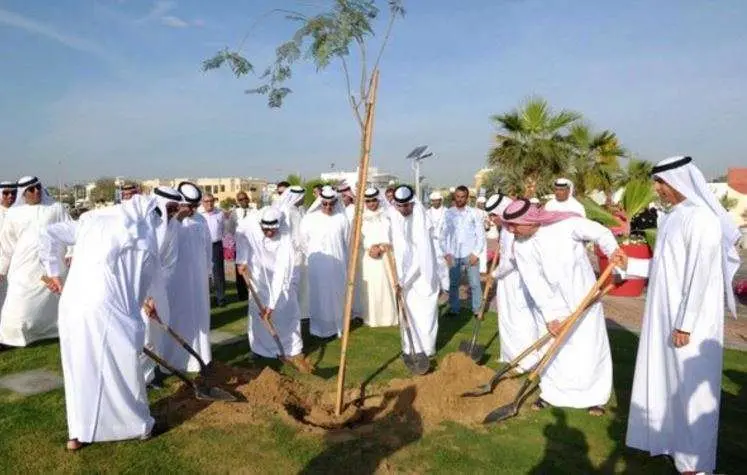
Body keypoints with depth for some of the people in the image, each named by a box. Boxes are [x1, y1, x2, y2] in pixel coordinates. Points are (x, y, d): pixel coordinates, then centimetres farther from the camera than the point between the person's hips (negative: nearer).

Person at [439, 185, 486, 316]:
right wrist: (446, 253, -3)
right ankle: (454, 309, 23)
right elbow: (443, 234, 5)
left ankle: (477, 309, 16)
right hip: (454, 255, 2)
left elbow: (481, 234, -1)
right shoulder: (448, 213, 3)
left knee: (475, 284, 2)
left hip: (470, 254, -2)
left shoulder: (474, 213, -1)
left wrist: (476, 253, -8)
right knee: (453, 283, 10)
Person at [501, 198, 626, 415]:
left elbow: (600, 232, -11)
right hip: (550, 301, 2)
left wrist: (612, 250, -31)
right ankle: (550, 391, 27)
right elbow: (534, 284, -14)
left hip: (583, 296, -2)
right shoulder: (520, 246, -13)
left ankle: (594, 396, 23)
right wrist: (550, 315, -17)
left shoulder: (566, 223, -23)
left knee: (589, 347, 4)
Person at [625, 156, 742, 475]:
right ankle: (668, 435, 36)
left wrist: (685, 325, -20)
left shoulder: (701, 218, -20)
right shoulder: (673, 215, 8)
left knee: (689, 386, 4)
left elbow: (701, 274, -22)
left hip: (688, 319, -9)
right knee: (667, 378, 19)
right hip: (665, 314, 9)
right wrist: (626, 265, 13)